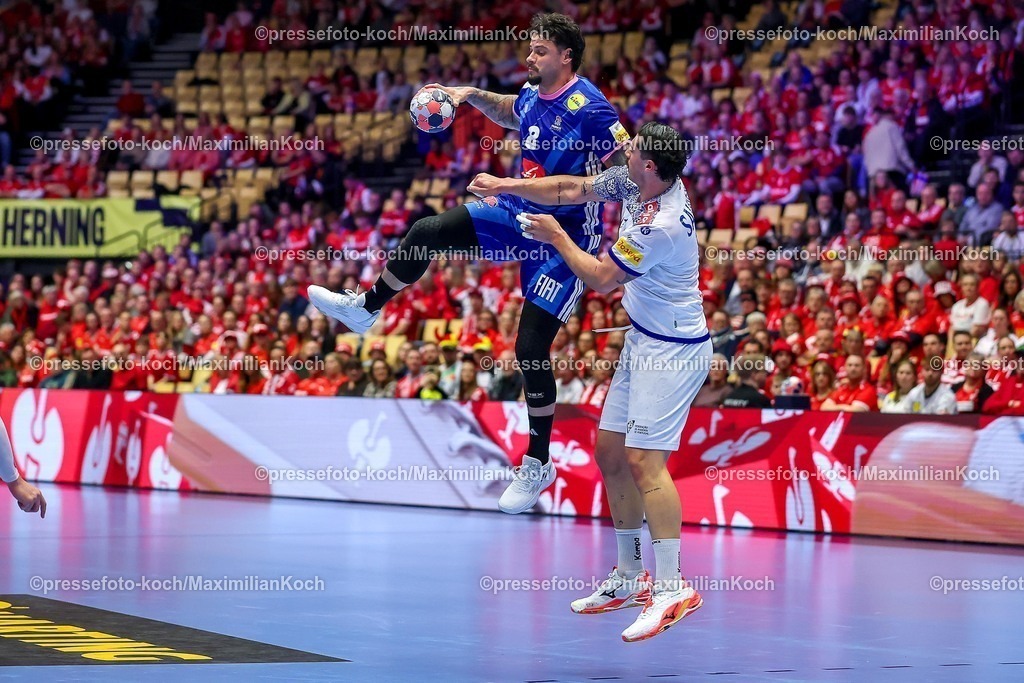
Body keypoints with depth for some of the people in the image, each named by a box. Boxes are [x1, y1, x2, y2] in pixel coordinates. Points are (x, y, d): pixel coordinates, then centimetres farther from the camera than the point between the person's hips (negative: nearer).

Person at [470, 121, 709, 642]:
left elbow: (601, 278, -13)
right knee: (609, 451, 12)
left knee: (643, 459, -18)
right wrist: (506, 185, 13)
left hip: (672, 348, -10)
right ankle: (630, 576, 21)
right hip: (643, 340, 10)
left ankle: (671, 588, -19)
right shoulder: (633, 180, 0)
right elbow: (571, 190, 16)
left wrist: (557, 237, 0)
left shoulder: (660, 226, -27)